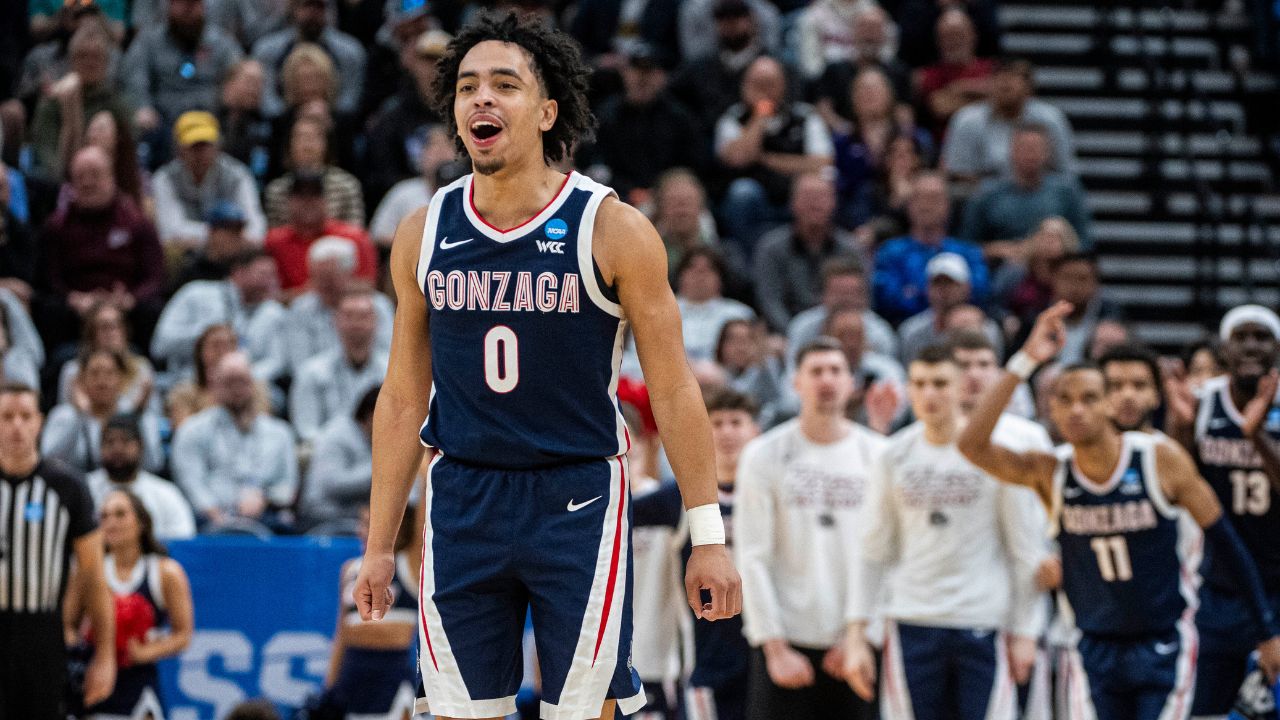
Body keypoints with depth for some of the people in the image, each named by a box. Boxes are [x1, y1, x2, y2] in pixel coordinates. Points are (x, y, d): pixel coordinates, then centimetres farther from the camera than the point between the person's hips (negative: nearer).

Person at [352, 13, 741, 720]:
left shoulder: (613, 230, -7)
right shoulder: (423, 236, 4)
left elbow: (672, 388, -3)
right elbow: (403, 398, 11)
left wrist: (708, 536, -6)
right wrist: (378, 546, 9)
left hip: (578, 499, -3)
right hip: (462, 499, 3)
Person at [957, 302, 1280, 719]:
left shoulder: (1160, 460, -10)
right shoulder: (1050, 473, -5)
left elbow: (1223, 540, -2)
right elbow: (972, 445, -21)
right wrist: (1025, 361, -27)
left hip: (1164, 649, -3)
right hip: (1096, 650, 3)